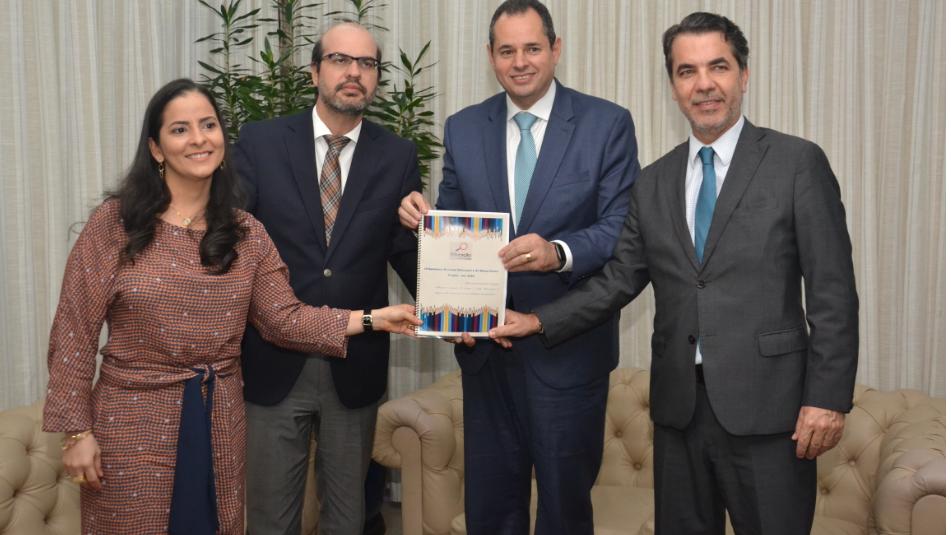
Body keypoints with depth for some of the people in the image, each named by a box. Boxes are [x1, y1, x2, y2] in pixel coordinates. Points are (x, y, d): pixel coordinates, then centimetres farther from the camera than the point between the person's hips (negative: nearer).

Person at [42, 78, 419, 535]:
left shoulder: (245, 233, 3)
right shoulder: (114, 223, -8)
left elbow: (285, 319, 0)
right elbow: (75, 331, -7)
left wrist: (373, 319, -7)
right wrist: (77, 431, -9)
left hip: (218, 423, 3)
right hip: (134, 425, -3)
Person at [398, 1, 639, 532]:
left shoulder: (608, 123, -6)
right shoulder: (463, 128, 6)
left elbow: (624, 228, -13)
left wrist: (559, 252, -31)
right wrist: (425, 217, -14)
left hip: (569, 347, -3)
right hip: (484, 344, 3)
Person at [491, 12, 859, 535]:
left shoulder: (798, 163, -3)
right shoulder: (653, 183, 11)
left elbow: (833, 291, -6)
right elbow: (619, 280, 11)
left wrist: (827, 397, -10)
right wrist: (539, 322, -2)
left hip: (767, 406, -4)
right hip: (679, 407, 4)